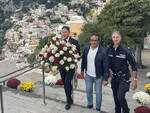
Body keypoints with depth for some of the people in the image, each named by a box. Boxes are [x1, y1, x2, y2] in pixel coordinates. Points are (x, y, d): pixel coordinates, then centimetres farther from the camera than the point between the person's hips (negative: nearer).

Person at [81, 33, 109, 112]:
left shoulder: (102, 51, -20)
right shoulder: (86, 48, -5)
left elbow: (106, 66, -18)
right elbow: (83, 60, 9)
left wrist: (105, 79, -18)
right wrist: (82, 70, 15)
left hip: (98, 76, -4)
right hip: (88, 75, 4)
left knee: (98, 92, 8)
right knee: (88, 91, 18)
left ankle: (98, 108, 28)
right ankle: (90, 105, 40)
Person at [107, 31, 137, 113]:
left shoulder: (125, 50, -15)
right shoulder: (109, 49, -2)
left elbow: (133, 65, -11)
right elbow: (107, 62, 16)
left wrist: (135, 80, -12)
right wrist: (109, 69, -1)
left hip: (124, 77, -5)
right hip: (114, 76, 5)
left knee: (120, 96, -18)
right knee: (116, 97, 14)